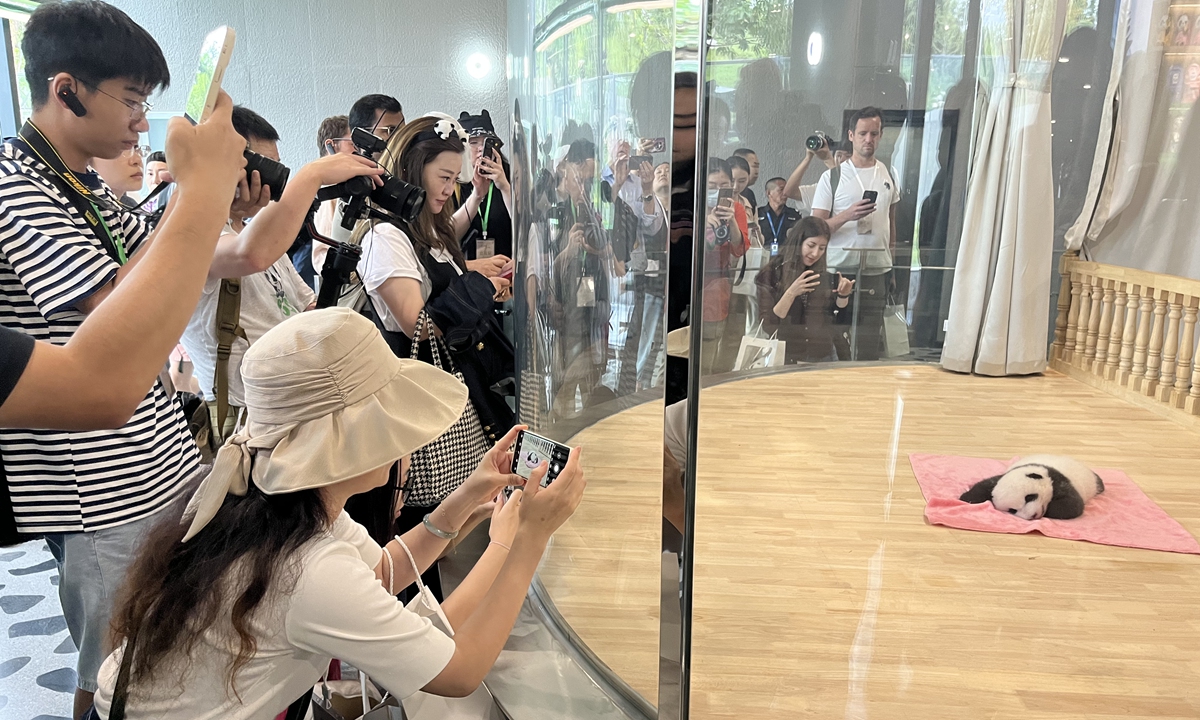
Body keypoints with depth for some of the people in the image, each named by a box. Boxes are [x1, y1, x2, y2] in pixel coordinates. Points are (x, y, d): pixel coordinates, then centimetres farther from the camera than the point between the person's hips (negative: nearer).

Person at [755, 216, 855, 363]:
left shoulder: (826, 275, 5)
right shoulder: (772, 273, -4)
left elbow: (840, 323, 9)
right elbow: (767, 327, -10)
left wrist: (843, 296, -6)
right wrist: (790, 294, -19)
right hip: (786, 359, -2)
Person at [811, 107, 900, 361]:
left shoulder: (888, 175, 13)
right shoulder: (832, 177, 1)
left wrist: (892, 264, 18)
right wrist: (847, 215, -20)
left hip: (878, 271, 3)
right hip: (840, 270, -3)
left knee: (870, 344, 4)